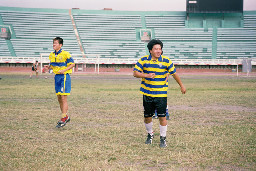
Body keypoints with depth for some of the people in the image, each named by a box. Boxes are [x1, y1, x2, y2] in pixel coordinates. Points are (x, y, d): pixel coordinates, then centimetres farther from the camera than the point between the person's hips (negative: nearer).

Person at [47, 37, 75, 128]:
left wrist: (64, 70, -19)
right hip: (57, 76, 7)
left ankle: (63, 119, -6)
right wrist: (48, 67, 0)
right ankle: (66, 117, 24)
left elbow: (72, 64, -8)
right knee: (59, 98, 10)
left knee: (63, 98, -9)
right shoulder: (52, 55, 10)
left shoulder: (65, 54, -11)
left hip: (64, 76, -7)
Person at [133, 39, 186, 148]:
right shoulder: (143, 60, -3)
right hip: (147, 93, 2)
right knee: (147, 116, 10)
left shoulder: (166, 61, -5)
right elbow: (135, 73, -6)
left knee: (162, 116, -6)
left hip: (161, 94, -2)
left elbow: (174, 73, 7)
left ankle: (163, 138, 9)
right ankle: (150, 135, 34)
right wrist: (147, 75, -23)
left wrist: (181, 86, 15)